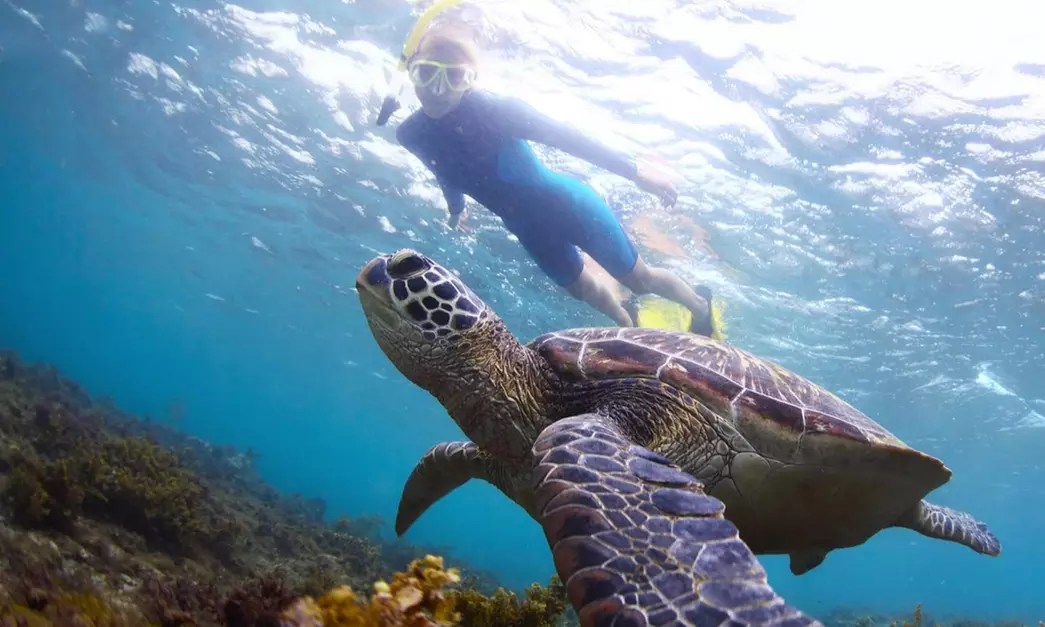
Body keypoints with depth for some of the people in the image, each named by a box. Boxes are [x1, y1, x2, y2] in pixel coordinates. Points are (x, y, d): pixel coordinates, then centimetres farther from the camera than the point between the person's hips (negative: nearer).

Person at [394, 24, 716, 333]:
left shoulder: (492, 110, -32)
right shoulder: (412, 135, -16)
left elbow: (563, 136, -24)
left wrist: (634, 170, -22)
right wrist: (456, 209, 25)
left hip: (567, 205, -5)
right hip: (529, 228, 5)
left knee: (639, 279, 11)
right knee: (584, 288, 24)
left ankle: (701, 308, 40)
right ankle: (629, 324, 54)